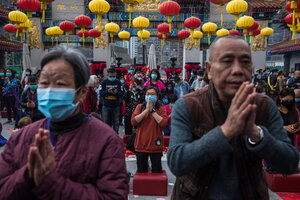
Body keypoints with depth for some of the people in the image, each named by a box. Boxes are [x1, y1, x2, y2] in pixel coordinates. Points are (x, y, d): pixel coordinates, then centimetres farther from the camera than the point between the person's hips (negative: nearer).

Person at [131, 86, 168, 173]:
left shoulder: (161, 109, 1)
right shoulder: (140, 107, 5)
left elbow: (164, 123, -16)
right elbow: (133, 121, -9)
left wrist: (152, 110, -14)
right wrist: (146, 110, -14)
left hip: (156, 146, -1)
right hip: (141, 145, 2)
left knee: (157, 172, 9)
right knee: (141, 172, 14)